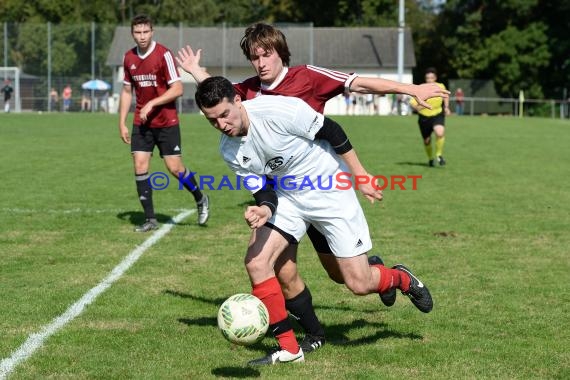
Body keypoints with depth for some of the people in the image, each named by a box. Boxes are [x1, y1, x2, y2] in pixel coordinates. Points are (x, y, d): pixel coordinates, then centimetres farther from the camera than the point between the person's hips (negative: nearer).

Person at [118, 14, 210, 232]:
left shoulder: (163, 54, -12)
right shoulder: (129, 58, 5)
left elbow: (177, 89, -15)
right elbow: (127, 91, 14)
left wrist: (151, 104, -20)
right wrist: (122, 123, 10)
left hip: (166, 122, -5)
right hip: (141, 123, 5)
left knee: (175, 168, -4)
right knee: (140, 167, -4)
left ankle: (201, 200, 23)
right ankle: (150, 219, 4)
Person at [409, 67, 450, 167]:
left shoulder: (441, 87, -9)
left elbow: (445, 96, 15)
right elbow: (412, 103, -14)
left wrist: (446, 107, 4)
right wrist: (417, 107, -35)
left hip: (438, 115, 0)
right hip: (424, 117, 0)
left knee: (440, 133, -28)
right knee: (427, 140, 11)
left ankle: (439, 155, -6)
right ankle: (430, 159, 39)